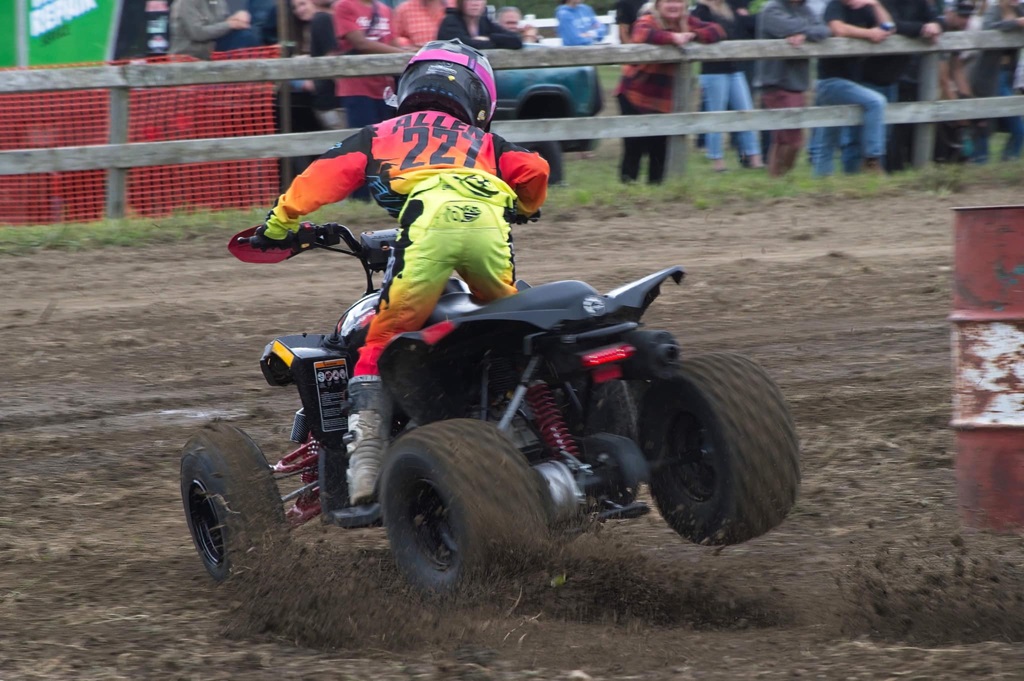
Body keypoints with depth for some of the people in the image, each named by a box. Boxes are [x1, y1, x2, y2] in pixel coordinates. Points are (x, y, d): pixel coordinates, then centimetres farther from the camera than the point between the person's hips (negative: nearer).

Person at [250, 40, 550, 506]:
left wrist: (279, 224, 39)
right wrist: (524, 208, 45)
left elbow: (321, 178, 27)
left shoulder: (380, 136, 35)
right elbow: (533, 170, 24)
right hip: (488, 222, 2)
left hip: (427, 223, -2)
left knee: (381, 341, 5)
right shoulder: (481, 140, 38)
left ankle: (367, 451, -11)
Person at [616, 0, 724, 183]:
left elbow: (717, 31, -5)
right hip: (635, 96, -5)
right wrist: (672, 37, -40)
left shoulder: (688, 23, 3)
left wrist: (693, 35, -22)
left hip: (664, 101, 5)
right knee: (634, 147, -7)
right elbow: (640, 35, -36)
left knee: (660, 149, 6)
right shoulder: (647, 21, -13)